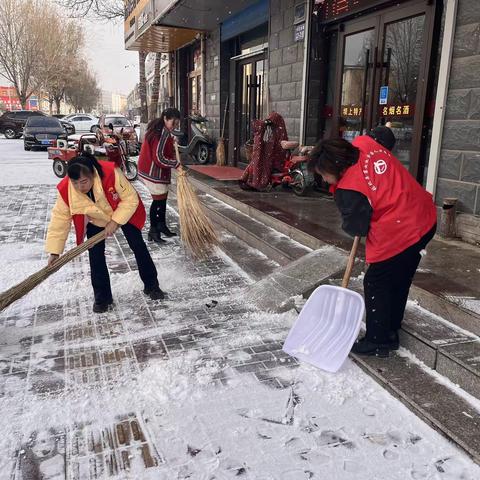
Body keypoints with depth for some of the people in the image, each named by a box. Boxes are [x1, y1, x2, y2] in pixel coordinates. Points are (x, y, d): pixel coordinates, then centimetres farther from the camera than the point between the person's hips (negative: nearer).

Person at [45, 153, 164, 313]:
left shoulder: (111, 173, -41)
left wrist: (115, 222, -30)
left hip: (123, 213, -1)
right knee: (95, 256, -7)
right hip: (95, 221, 2)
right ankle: (102, 296, 10)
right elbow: (60, 218, -20)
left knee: (139, 247, 1)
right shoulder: (65, 190, -31)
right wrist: (55, 251, -19)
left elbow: (131, 199, -27)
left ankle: (151, 285, 20)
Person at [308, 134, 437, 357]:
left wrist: (349, 224, 12)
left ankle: (377, 342, 18)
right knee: (398, 282, 20)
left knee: (376, 284, 6)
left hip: (397, 236, -10)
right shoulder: (364, 143, -1)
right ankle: (390, 331, 36)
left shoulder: (349, 190, -22)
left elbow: (356, 228, -11)